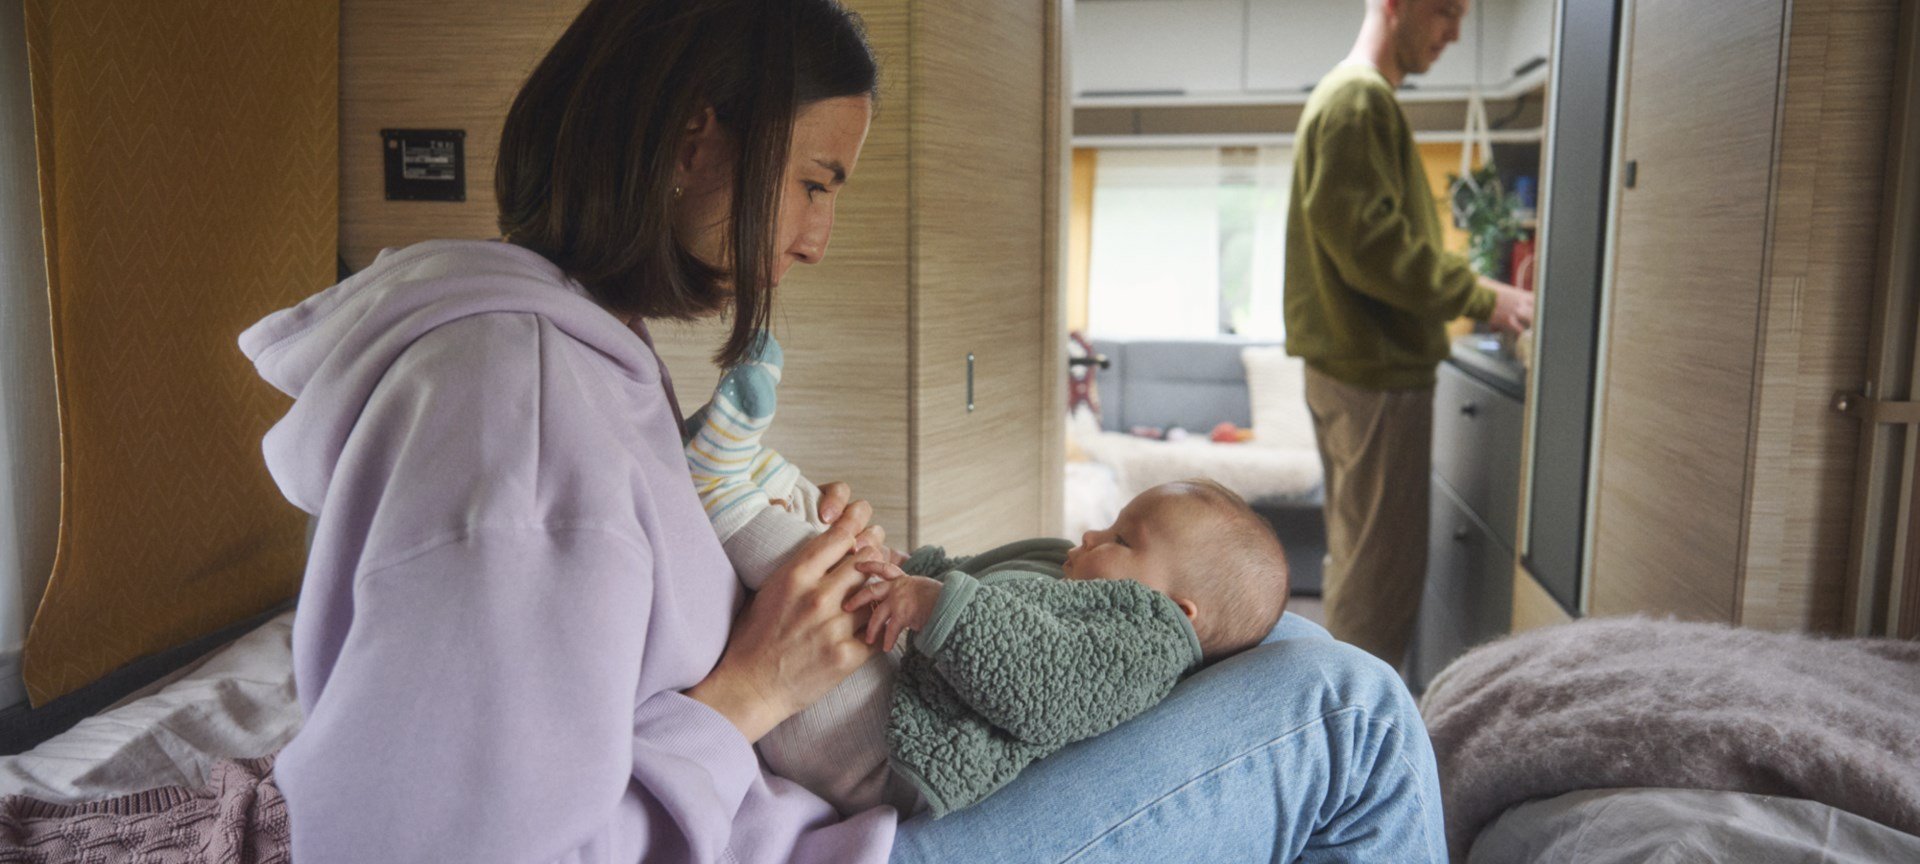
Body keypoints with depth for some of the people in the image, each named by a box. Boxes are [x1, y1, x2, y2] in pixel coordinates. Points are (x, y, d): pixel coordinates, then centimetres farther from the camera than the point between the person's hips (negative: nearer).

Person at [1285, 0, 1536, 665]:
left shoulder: (1357, 98, 19)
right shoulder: (1360, 100, -14)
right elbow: (1372, 246, -22)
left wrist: (1475, 292, 12)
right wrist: (1482, 300, -16)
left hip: (1350, 368, 11)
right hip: (1376, 374, -11)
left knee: (1358, 557, 18)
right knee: (1383, 569, -3)